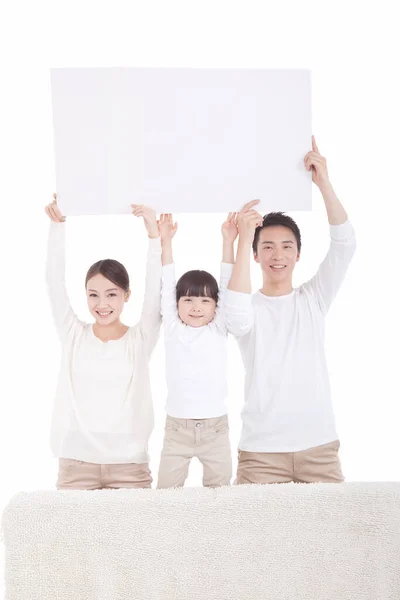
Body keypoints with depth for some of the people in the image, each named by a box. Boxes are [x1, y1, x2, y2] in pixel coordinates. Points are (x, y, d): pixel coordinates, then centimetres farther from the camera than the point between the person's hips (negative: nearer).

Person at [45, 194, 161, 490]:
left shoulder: (141, 338, 1)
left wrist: (154, 233, -17)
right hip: (76, 462, 1)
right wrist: (57, 225, -9)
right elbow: (55, 281, -3)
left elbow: (156, 287, -9)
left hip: (129, 464, -1)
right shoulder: (74, 335, 3)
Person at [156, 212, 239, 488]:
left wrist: (228, 241, -8)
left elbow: (227, 285, -3)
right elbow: (167, 286, 0)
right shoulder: (172, 330, 2)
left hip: (216, 428, 0)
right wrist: (165, 241, -3)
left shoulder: (218, 331, 2)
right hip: (177, 428, 0)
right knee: (167, 491, 3)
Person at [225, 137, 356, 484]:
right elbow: (236, 316, -24)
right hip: (262, 449, -2)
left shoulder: (313, 298, 7)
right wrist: (243, 241, -24)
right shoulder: (250, 306, 2)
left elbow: (345, 245, -5)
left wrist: (324, 183, -15)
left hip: (319, 445, 2)